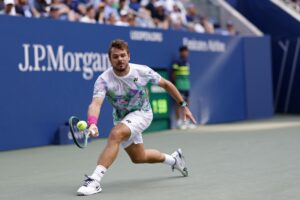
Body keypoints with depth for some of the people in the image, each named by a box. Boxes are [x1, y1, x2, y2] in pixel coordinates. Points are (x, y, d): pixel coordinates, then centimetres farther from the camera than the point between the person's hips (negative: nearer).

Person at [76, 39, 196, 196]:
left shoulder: (142, 71, -20)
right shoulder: (103, 80, -24)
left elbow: (166, 84, -3)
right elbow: (96, 103, -39)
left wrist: (183, 106, 1)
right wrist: (92, 123, -60)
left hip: (141, 113, -3)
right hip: (122, 119, 3)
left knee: (115, 134, -32)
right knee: (138, 158, 18)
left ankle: (95, 180, -34)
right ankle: (174, 159, 47)